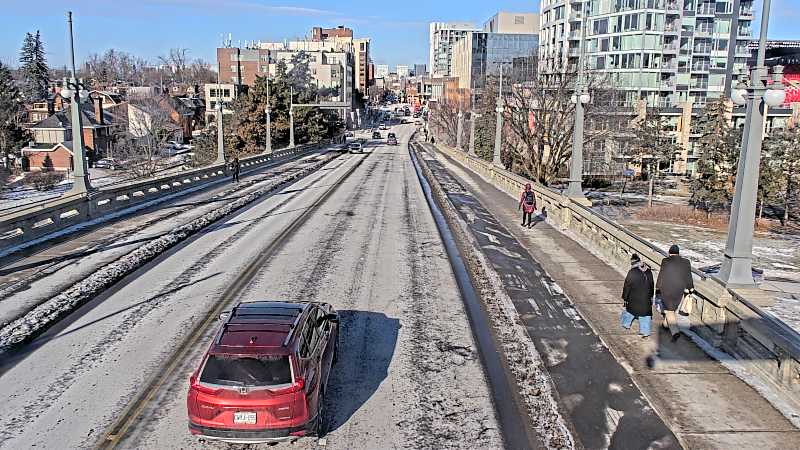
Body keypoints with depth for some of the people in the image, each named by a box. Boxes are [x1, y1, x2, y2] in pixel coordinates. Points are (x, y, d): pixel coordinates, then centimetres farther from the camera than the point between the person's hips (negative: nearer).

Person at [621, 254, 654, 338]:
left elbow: (627, 286, -11)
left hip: (634, 298, -3)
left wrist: (625, 297, -3)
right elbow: (651, 285, 12)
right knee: (645, 313, 8)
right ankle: (645, 331, 7)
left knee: (630, 309, 19)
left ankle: (626, 324, 35)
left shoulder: (632, 272, -15)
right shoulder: (648, 271, 2)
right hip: (646, 298, 3)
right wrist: (651, 296, 23)